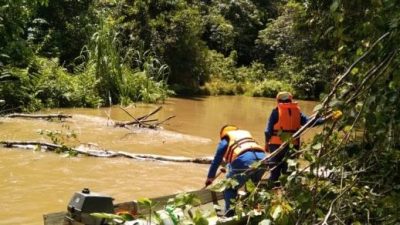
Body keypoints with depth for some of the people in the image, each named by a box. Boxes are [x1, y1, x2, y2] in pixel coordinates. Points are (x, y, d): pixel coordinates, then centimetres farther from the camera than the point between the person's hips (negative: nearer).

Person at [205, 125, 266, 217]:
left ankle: (230, 215, 5)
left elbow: (216, 160, 26)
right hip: (262, 159, 6)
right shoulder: (246, 133, 37)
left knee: (230, 188, 13)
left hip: (245, 160, -5)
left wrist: (210, 177, 40)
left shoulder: (225, 140, 22)